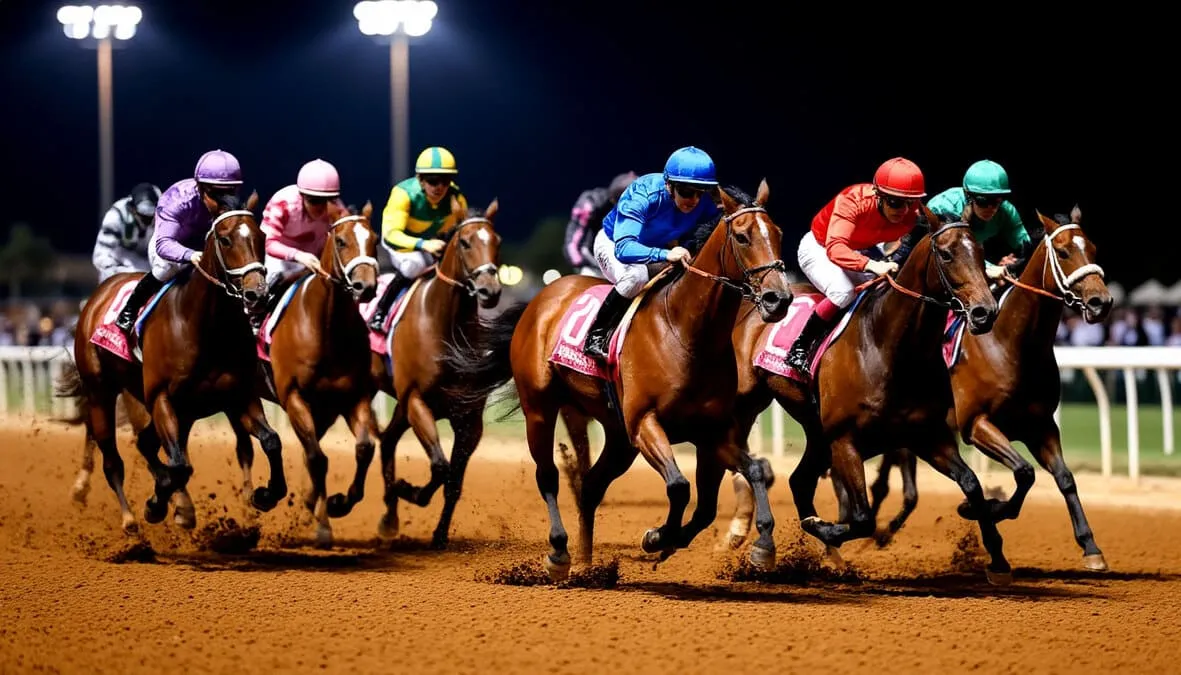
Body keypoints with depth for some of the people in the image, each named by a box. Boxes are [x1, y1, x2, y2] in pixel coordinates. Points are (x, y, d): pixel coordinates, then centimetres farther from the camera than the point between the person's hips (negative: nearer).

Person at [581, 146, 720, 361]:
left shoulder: (705, 203, -22)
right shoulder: (642, 196, -38)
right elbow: (623, 248, -49)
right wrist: (665, 255, -65)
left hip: (658, 248, 6)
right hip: (612, 245, -6)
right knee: (636, 274, -37)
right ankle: (596, 337, -20)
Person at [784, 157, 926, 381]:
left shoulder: (911, 217, -22)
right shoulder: (852, 202, -37)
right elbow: (835, 248, -50)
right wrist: (871, 265, -65)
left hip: (860, 252, 6)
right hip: (818, 248, -6)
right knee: (843, 292, -31)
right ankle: (799, 349, -17)